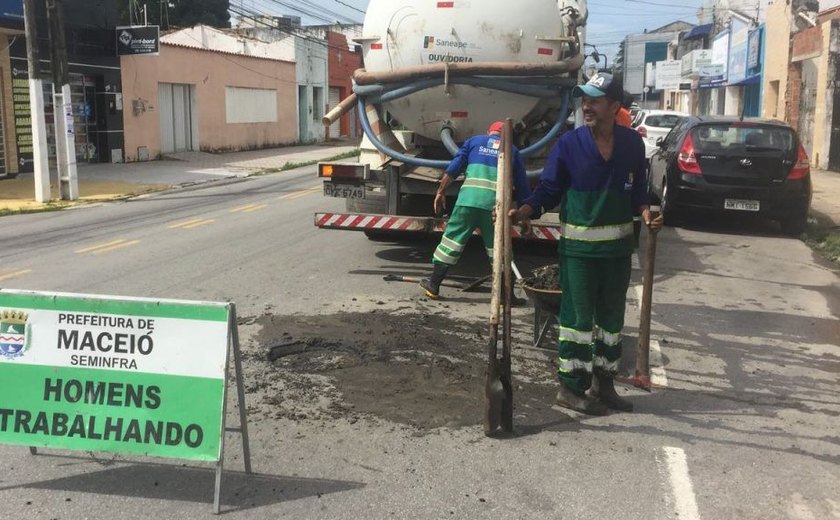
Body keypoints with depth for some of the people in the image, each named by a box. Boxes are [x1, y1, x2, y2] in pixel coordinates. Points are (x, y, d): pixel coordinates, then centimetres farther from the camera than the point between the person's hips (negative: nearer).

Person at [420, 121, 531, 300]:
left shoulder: (474, 141, 21)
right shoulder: (512, 151, 22)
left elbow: (453, 168, 10)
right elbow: (522, 186, 19)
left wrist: (441, 192, 13)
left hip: (469, 198, 0)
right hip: (497, 204, 1)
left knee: (453, 238, 7)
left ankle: (433, 285, 12)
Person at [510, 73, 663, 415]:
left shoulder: (632, 144, 1)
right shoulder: (569, 144, -8)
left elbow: (637, 191, 10)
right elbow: (549, 190, -6)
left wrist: (646, 213, -10)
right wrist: (522, 212, -22)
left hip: (617, 245, 5)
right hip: (578, 246, -4)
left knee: (612, 317, 13)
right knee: (579, 317, -1)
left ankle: (602, 384, 28)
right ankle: (571, 387, 10)